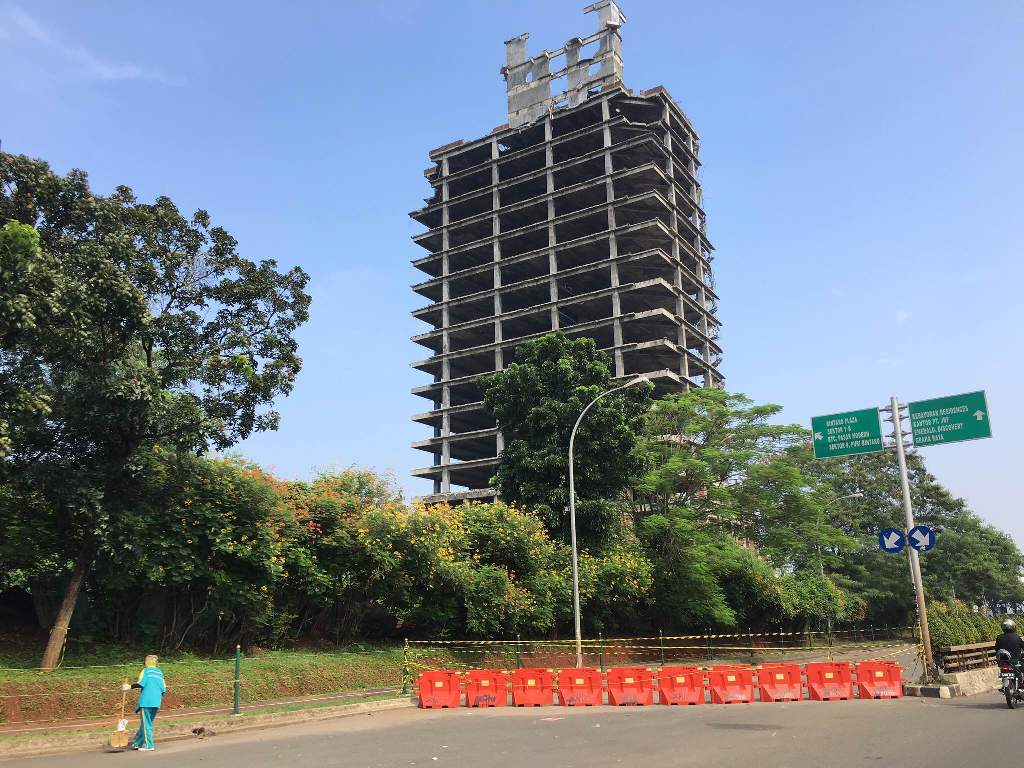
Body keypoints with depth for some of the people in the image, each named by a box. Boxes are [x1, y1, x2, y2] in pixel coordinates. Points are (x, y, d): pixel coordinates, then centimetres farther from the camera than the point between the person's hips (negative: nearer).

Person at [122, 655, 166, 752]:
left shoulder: (146, 671, 3)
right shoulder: (160, 673, 18)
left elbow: (141, 683, -12)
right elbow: (163, 688, 14)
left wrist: (130, 686, -2)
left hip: (146, 701, -5)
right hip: (156, 703, 5)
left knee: (146, 724, -2)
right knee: (147, 723, 15)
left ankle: (148, 745, -5)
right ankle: (138, 743, 20)